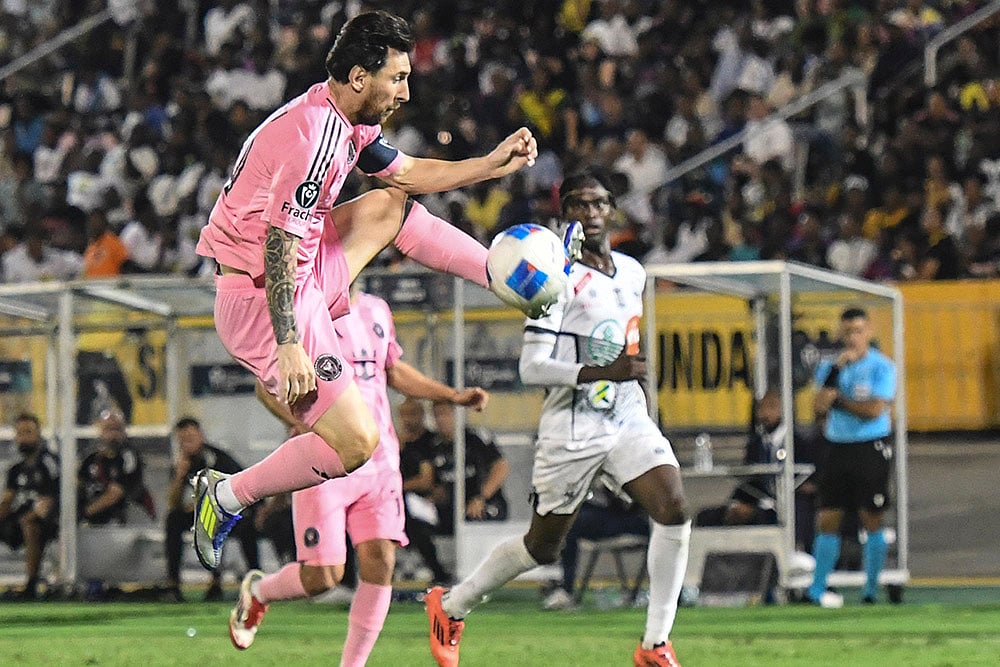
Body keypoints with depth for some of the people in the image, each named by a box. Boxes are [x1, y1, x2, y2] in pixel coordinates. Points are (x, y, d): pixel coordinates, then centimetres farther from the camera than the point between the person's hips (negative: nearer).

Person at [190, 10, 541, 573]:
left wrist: (494, 164, 16)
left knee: (392, 203, 22)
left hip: (301, 276, 10)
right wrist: (288, 346, -30)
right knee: (357, 442, -14)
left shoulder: (348, 124, 6)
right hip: (261, 299, -10)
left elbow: (408, 172, 24)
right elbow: (278, 245, -28)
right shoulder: (315, 137, -25)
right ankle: (228, 496, -1)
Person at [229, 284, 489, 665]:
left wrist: (454, 396, 20)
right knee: (323, 576, -7)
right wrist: (301, 424, -23)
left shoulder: (376, 311, 13)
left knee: (380, 562, -9)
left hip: (379, 461, 5)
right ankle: (257, 592, 26)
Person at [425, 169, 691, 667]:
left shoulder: (633, 272, 11)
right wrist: (603, 372, -27)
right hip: (572, 429, -5)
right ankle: (450, 606, 30)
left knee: (674, 509, -18)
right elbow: (532, 367, -19)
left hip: (628, 418, 5)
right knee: (543, 547, 6)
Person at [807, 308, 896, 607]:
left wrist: (838, 400, -5)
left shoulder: (882, 367, -4)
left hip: (872, 448, -4)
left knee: (871, 520, -1)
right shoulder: (829, 365, 9)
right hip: (838, 448, 4)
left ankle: (871, 590, 7)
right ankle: (816, 589, 4)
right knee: (827, 520, 1)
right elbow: (820, 405, -5)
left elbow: (874, 410, -13)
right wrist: (836, 369, -14)